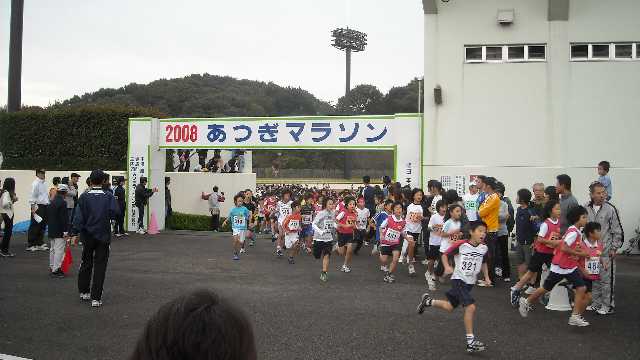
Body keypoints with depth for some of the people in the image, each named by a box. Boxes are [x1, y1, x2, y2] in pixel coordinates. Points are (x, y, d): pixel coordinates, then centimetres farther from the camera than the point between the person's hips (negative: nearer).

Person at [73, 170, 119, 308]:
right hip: (103, 236, -1)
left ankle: (83, 292, 31)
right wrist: (106, 216, 4)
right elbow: (114, 213, -16)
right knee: (100, 266, 2)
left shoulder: (84, 197, -5)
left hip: (87, 235, 2)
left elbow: (79, 217, -8)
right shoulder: (109, 197, -6)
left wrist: (74, 233, -5)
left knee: (86, 263, 19)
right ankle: (96, 298, -1)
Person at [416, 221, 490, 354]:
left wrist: (486, 277, 7)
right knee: (471, 307, -21)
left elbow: (483, 263, 17)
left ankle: (428, 300, 42)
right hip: (458, 280, -6)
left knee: (449, 307, 15)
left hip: (470, 283, 6)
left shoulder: (484, 248, -2)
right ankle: (471, 342, -12)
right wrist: (447, 267, -22)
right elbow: (445, 255, -6)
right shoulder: (460, 245, -17)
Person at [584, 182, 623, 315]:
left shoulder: (610, 209, -10)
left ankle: (608, 305, 12)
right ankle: (597, 303, 27)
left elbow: (617, 230, -6)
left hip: (606, 251, -5)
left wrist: (614, 248, -7)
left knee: (607, 279, -1)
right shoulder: (586, 209, 3)